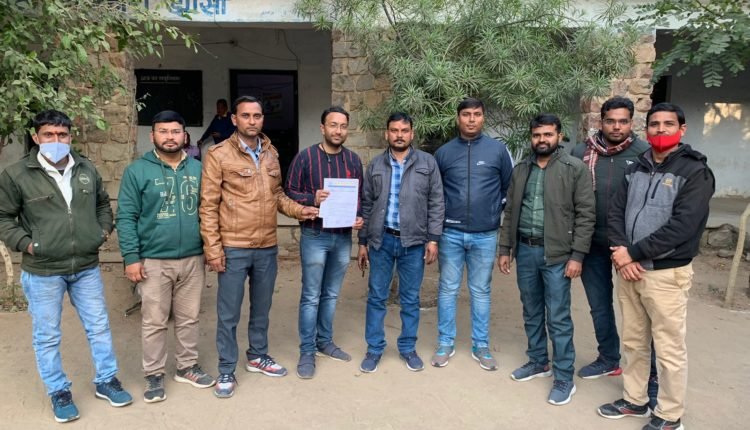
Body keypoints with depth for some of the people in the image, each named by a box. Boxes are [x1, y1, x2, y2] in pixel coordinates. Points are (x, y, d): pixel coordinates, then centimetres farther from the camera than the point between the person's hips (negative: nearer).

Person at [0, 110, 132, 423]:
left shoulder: (87, 170, 5)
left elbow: (103, 203, 20)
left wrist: (104, 229, 6)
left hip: (87, 267, 3)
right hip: (42, 272, -3)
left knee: (99, 327, 13)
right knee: (47, 336, 10)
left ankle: (106, 381, 30)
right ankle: (59, 392, 28)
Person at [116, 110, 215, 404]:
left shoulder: (198, 169, 6)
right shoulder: (137, 171, -3)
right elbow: (126, 217, -5)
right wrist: (131, 257, -10)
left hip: (193, 258, 3)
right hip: (153, 260, -3)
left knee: (189, 318, 13)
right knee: (154, 322, 6)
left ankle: (187, 366, 30)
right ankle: (154, 375, 21)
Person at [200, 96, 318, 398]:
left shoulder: (271, 153, 8)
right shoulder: (219, 154, -9)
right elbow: (208, 206, -10)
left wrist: (300, 210, -2)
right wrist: (213, 250, -13)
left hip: (268, 247, 5)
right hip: (233, 248, -5)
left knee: (262, 307, 19)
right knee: (228, 313, 7)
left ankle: (258, 356, 38)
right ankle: (227, 370, 23)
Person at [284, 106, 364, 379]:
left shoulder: (354, 160, 6)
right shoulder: (305, 157, -6)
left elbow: (361, 196, 13)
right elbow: (289, 193, -5)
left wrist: (359, 218, -5)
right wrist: (312, 199, -22)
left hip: (343, 237, 4)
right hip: (314, 236, -4)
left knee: (331, 295, 16)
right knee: (311, 297, 2)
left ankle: (325, 342, 32)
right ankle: (307, 352, 14)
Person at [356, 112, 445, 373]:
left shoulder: (428, 163, 2)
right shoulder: (375, 165, 6)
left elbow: (436, 203, 0)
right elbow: (366, 205, 8)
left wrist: (433, 239, -6)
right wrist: (363, 242, 6)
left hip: (414, 242, -1)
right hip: (381, 240, 1)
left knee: (410, 300, 9)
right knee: (376, 297, 7)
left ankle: (408, 348, 25)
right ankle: (374, 349, 21)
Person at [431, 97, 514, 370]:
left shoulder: (498, 150, 1)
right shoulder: (444, 152, 3)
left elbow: (510, 187, 8)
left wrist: (495, 212, 4)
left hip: (485, 235, 0)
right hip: (451, 233, 1)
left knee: (481, 291, 10)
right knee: (448, 290, 7)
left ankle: (481, 346, 22)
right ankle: (445, 343, 20)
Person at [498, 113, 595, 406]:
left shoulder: (575, 169, -5)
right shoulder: (521, 170, 9)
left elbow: (585, 215, -8)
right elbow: (510, 212, 12)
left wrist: (577, 255, -13)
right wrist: (505, 249, 9)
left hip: (556, 254, -5)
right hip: (525, 251, 5)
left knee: (558, 318, 0)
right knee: (532, 313, 16)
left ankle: (564, 378, 14)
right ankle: (538, 362, 33)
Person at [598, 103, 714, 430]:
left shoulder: (695, 172, -8)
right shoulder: (636, 169, 10)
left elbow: (680, 228, -18)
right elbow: (615, 213, 6)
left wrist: (632, 253, -15)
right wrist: (621, 253, -10)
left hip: (666, 273, -5)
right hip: (628, 269, 6)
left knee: (669, 350, 5)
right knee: (633, 342, 17)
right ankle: (634, 400, 33)